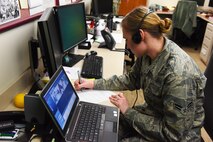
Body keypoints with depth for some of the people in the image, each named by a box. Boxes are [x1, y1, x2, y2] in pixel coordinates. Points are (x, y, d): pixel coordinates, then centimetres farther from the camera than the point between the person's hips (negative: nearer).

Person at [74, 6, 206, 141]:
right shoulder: (147, 52, -12)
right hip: (153, 112, 6)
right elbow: (132, 79, 6)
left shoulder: (178, 75, -35)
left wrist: (128, 112, -19)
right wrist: (94, 84, 0)